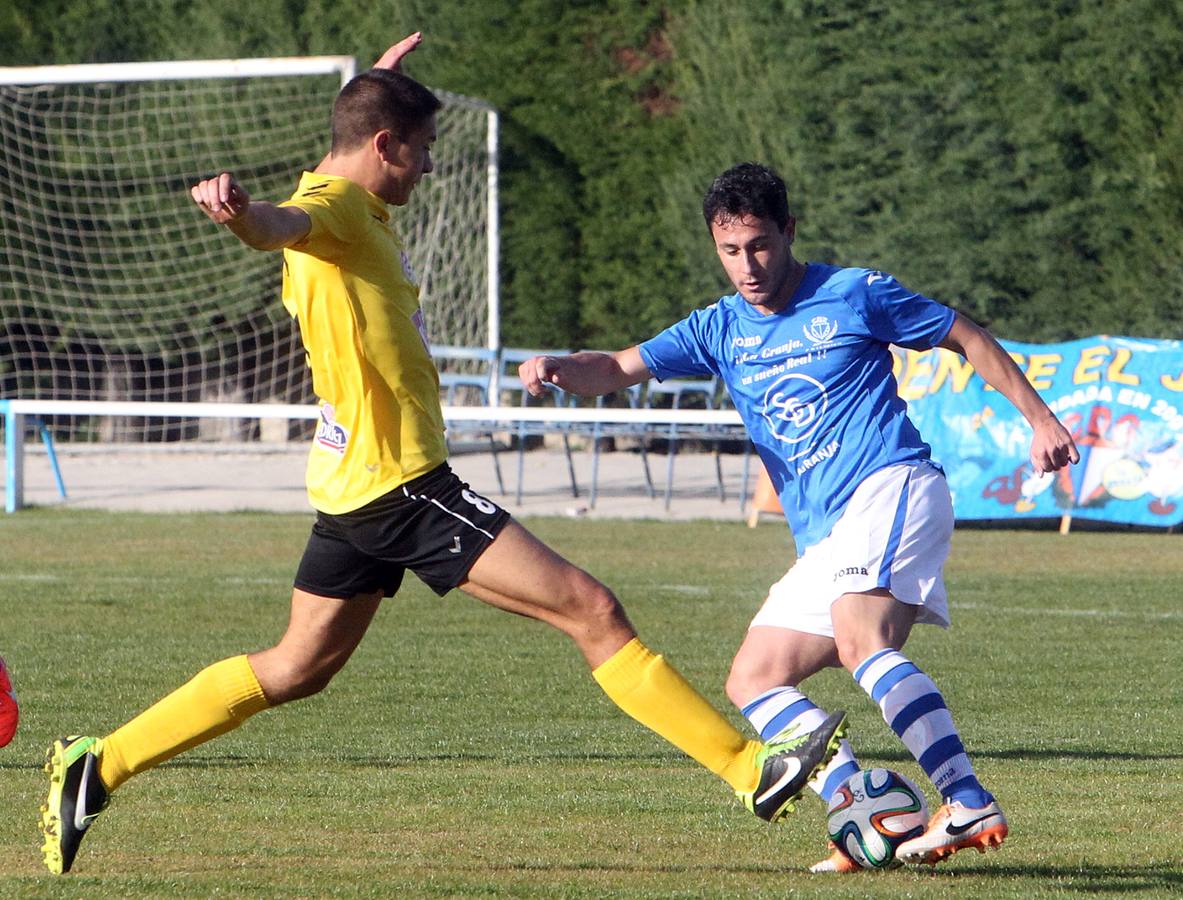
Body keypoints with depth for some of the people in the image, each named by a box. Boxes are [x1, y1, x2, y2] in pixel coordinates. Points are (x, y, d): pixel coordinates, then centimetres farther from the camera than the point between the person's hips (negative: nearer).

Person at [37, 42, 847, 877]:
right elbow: (284, 224, -39)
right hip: (401, 483, -11)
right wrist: (241, 212, -63)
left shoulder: (355, 208, 16)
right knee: (591, 609, -10)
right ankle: (749, 768, -9)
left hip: (358, 487, 11)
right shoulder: (337, 205, -14)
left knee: (297, 667, 18)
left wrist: (381, 86, 49)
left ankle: (97, 767, 15)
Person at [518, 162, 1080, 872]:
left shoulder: (855, 295, 2)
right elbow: (618, 371, 7)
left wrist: (1040, 418, 7)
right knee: (754, 680, -1)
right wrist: (558, 369, -15)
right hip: (826, 544, 8)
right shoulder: (721, 330, 15)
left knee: (860, 641, -31)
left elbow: (969, 339, 11)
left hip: (893, 488, -8)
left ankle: (971, 806, -41)